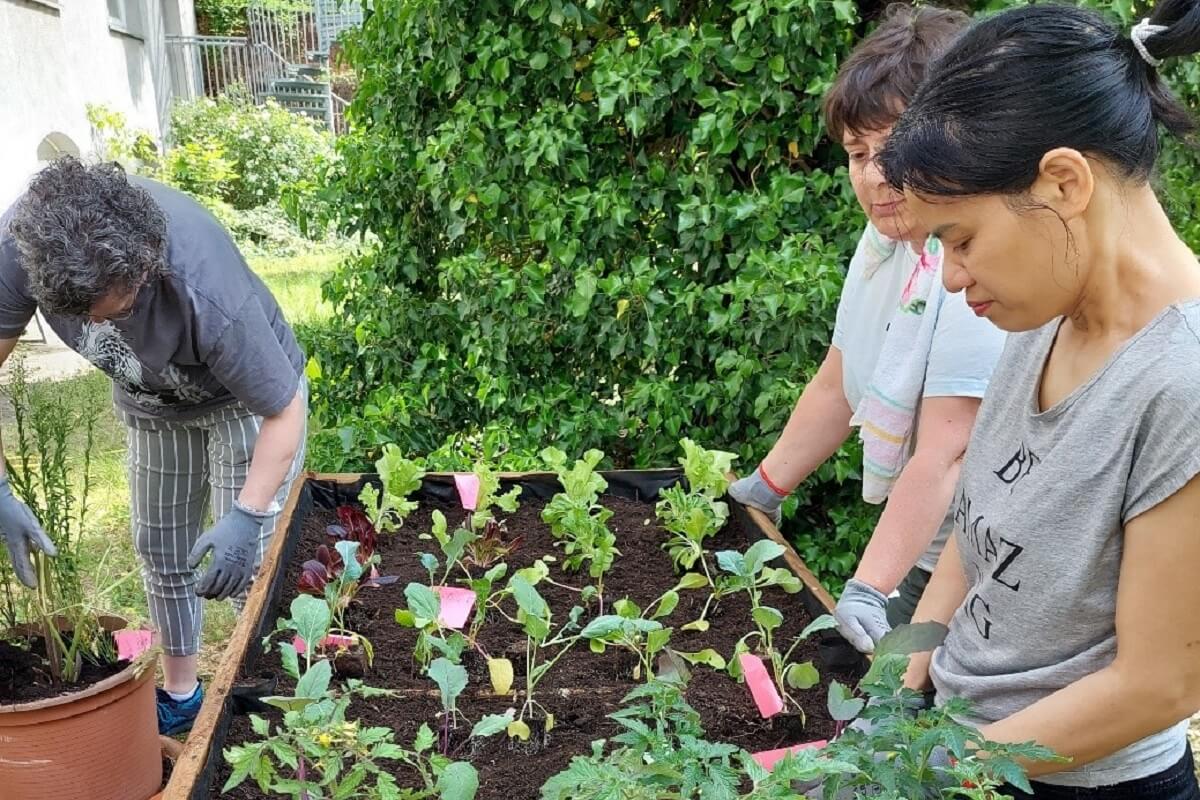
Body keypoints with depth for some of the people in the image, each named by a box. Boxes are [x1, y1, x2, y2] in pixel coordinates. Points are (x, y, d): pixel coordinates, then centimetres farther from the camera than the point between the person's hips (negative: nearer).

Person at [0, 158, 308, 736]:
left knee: (246, 559, -7)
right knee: (160, 552, 13)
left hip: (247, 394, -4)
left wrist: (247, 515, -38)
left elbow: (284, 408, -30)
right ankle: (179, 692, 32)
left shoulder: (207, 293, -43)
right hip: (151, 402, 5)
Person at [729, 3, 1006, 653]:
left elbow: (943, 455, -28)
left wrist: (870, 588, -28)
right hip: (917, 546, 7)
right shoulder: (884, 238, 1)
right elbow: (838, 384, 10)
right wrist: (764, 488, 16)